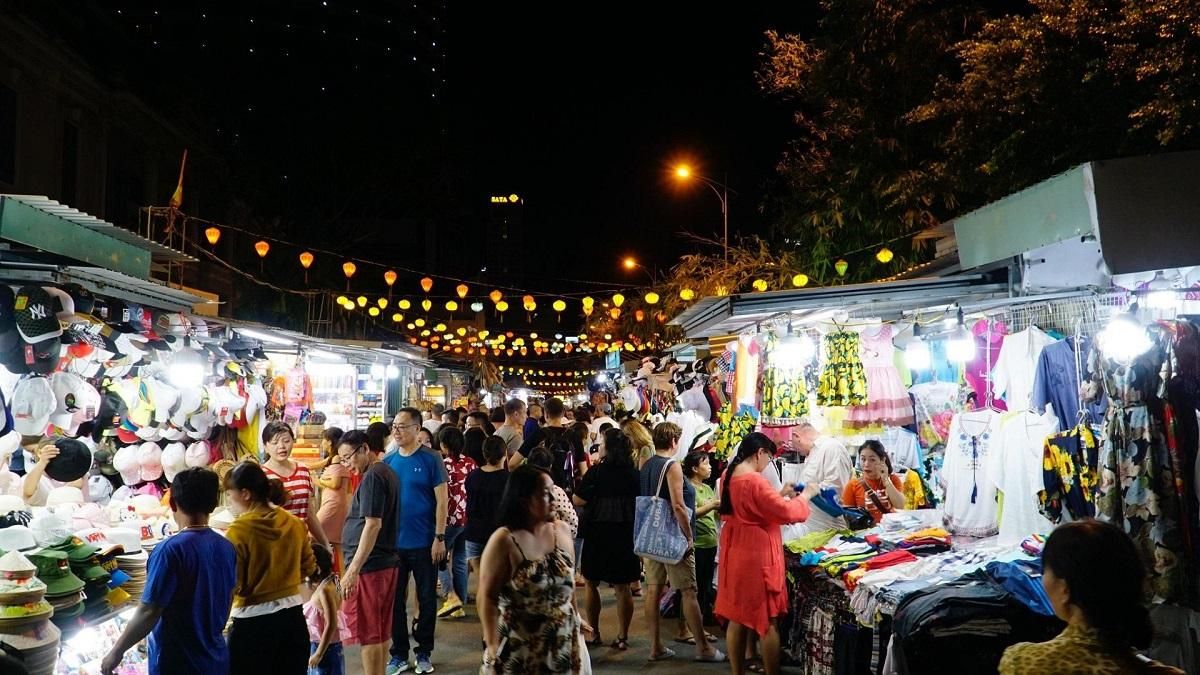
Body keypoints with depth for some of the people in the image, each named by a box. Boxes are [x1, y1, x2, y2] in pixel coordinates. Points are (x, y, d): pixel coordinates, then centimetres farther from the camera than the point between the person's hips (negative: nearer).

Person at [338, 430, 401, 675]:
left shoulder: (372, 476, -15)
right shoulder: (387, 472, 14)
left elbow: (372, 525, -22)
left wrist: (353, 570, -22)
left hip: (369, 566, -9)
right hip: (388, 562, 9)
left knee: (367, 633, -2)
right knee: (382, 631, 14)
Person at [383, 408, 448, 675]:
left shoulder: (431, 459, -8)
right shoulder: (388, 461, 3)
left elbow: (441, 500, -8)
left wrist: (439, 538, -12)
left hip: (424, 543, -3)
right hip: (393, 543, 3)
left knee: (426, 599, 9)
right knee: (395, 600, 10)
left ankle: (424, 652, 24)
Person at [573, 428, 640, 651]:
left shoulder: (596, 471, -13)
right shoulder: (634, 473, -3)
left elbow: (578, 501, -11)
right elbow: (640, 501, 7)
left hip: (599, 532, -3)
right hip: (626, 532, 3)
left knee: (591, 583, 13)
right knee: (623, 587, 9)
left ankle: (594, 634, 17)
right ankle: (622, 637, 13)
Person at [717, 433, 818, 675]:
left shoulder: (728, 476, 7)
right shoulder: (755, 481, -21)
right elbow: (787, 513, -18)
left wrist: (780, 495, 16)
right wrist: (805, 495, -2)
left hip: (735, 552, 9)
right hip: (757, 555, -9)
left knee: (737, 617, 14)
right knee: (767, 620, 3)